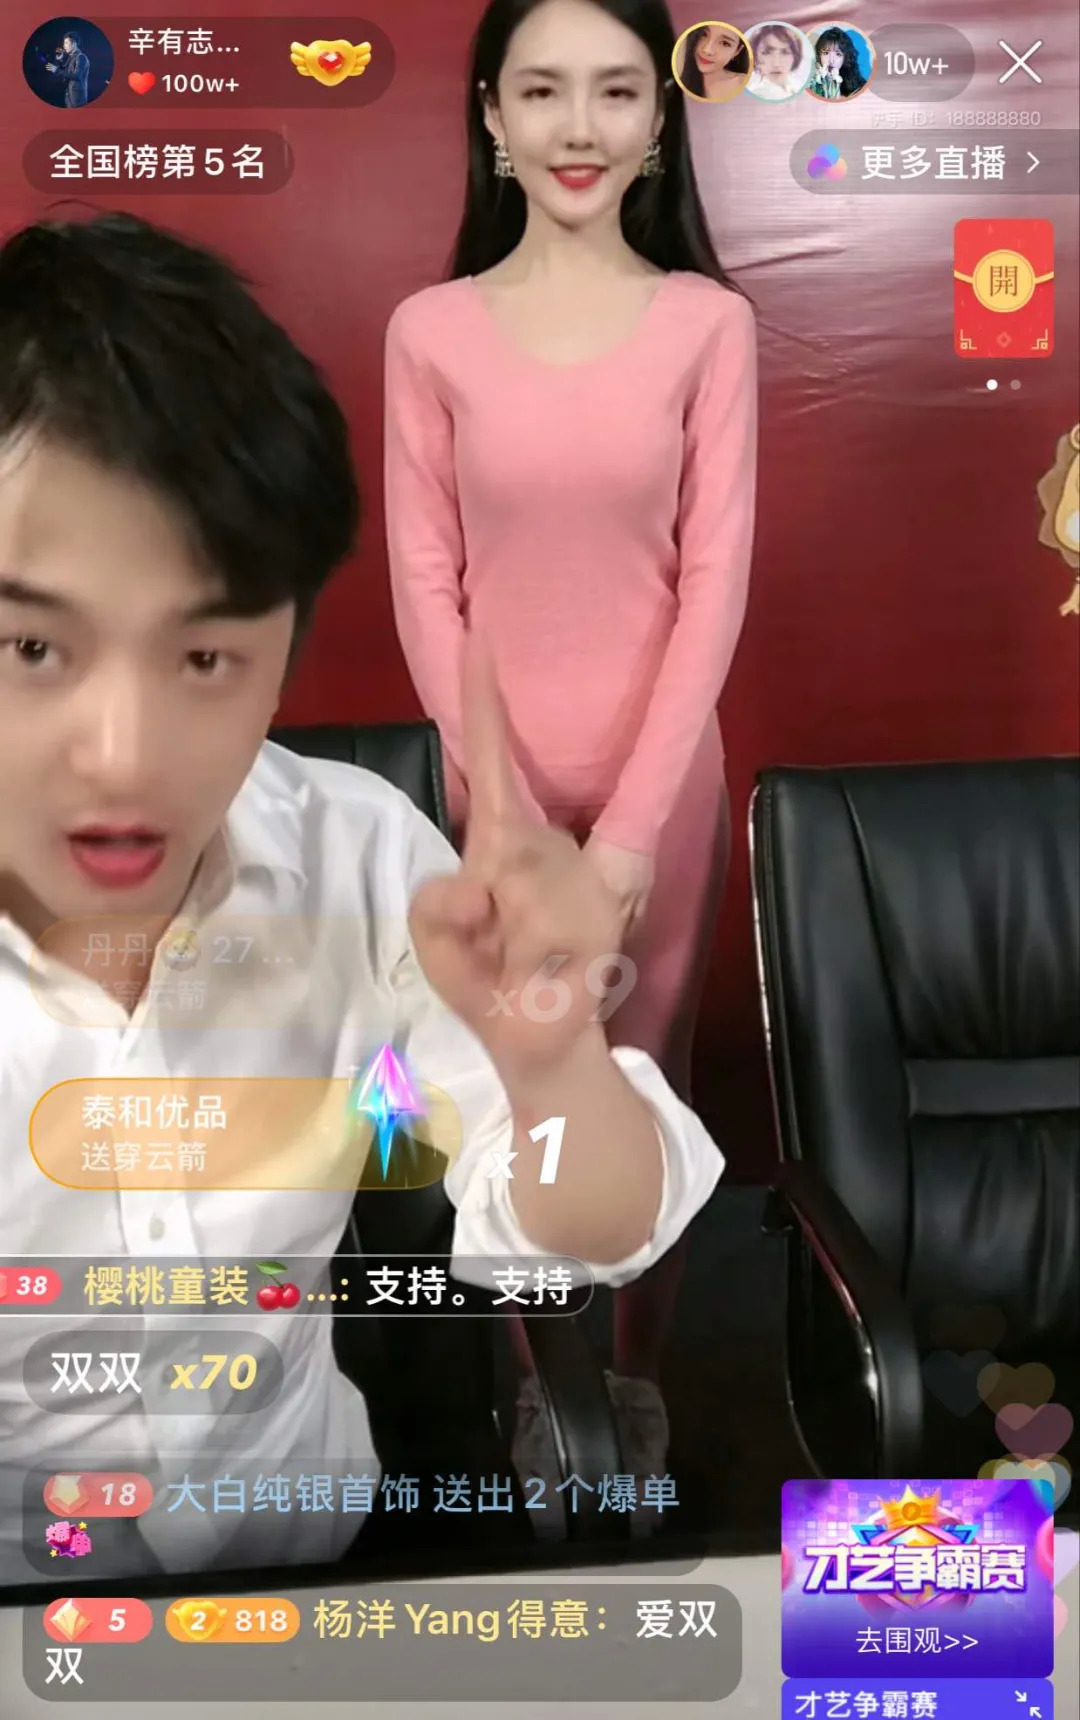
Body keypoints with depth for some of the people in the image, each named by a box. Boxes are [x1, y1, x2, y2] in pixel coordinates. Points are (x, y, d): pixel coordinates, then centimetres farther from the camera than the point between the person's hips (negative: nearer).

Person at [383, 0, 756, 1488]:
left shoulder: (709, 323, -3)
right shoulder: (432, 332, -2)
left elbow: (716, 577, -6)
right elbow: (425, 583, -3)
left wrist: (632, 821, -12)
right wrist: (511, 810, -9)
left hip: (663, 772, 0)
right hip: (494, 775, 0)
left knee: (645, 1083, 11)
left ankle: (639, 1374, 33)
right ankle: (536, 1377, 31)